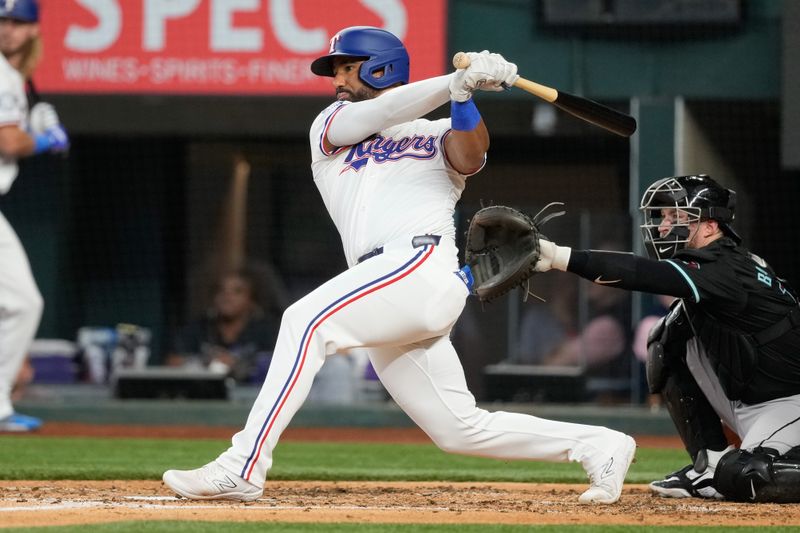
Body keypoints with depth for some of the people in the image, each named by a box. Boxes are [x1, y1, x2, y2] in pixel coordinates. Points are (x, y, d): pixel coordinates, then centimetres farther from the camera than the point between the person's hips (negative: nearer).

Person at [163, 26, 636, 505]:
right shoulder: (329, 128, 26)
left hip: (422, 265, -6)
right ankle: (597, 446, 15)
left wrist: (463, 98, -22)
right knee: (460, 429, 3)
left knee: (307, 321, -26)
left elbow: (470, 156, -6)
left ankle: (243, 468, -32)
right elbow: (376, 114, 5)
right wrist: (456, 82, -8)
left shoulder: (437, 138, 17)